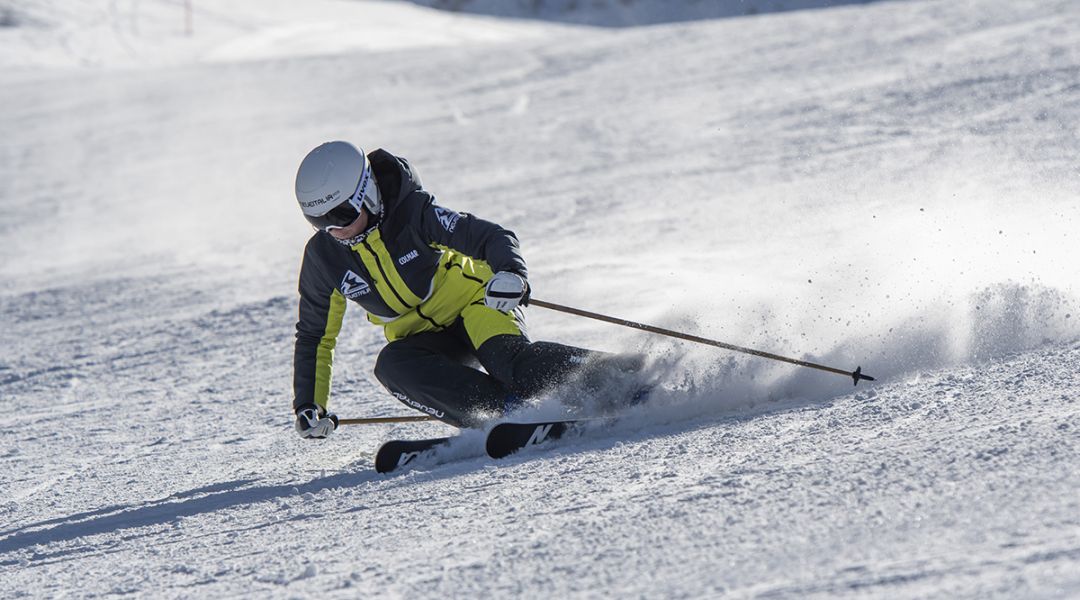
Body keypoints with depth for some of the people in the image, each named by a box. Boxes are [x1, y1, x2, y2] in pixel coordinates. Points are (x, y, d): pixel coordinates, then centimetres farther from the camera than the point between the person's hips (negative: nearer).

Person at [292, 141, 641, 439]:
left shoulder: (415, 212, -19)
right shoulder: (323, 256, -6)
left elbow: (493, 238, -23)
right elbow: (314, 335, 8)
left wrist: (511, 273, -45)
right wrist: (308, 404, 2)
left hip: (472, 300, -5)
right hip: (423, 338, 5)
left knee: (510, 360, -35)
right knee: (392, 364, -30)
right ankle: (510, 412, -37)